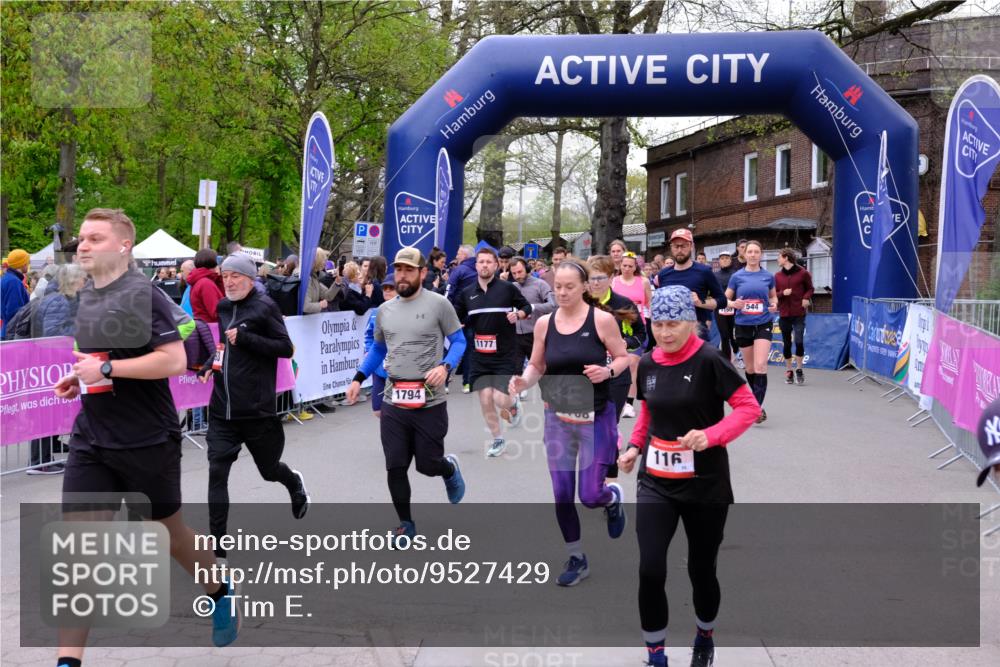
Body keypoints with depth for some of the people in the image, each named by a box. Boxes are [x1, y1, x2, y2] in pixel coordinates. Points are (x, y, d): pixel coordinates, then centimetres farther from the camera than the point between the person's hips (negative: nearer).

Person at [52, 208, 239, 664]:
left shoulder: (144, 294, -15)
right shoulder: (87, 297, 9)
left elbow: (173, 361, -23)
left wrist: (105, 369, -23)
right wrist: (79, 378, 5)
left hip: (148, 442, -6)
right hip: (91, 442, 6)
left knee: (169, 531, 12)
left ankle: (219, 592, 41)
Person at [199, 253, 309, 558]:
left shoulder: (264, 307, -9)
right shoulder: (224, 307, 10)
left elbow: (285, 347, -12)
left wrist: (245, 339, -20)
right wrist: (211, 363, 6)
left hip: (256, 410, -5)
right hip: (222, 410, 5)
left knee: (269, 470, 14)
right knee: (217, 473, -5)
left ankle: (294, 482, 50)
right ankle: (218, 544, 2)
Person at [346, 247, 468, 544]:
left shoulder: (438, 304, -6)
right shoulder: (384, 310, 9)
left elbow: (459, 341, -1)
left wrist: (445, 366, -19)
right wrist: (358, 378, 10)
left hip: (429, 402, -4)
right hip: (393, 401, 4)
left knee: (428, 464, 4)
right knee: (395, 467, 4)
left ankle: (451, 469, 41)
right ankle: (406, 523, 23)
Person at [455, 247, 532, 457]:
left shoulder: (507, 288, -4)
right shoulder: (467, 293, 5)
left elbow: (527, 307, 6)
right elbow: (454, 318, 13)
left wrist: (518, 314, -14)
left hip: (505, 355, -3)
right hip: (479, 356, 3)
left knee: (500, 399, -11)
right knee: (485, 400, 1)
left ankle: (514, 403, 28)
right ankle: (498, 440, 21)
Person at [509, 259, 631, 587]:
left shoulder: (602, 319, -10)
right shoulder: (544, 323, 0)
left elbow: (624, 357, -1)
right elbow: (536, 367, 9)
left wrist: (608, 371, -21)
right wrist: (523, 382, -12)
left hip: (596, 418, -3)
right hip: (557, 418, 3)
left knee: (590, 495, -4)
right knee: (562, 495, 6)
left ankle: (613, 498, 34)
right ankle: (576, 559, 26)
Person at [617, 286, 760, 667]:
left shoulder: (709, 360, -14)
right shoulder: (647, 364, 1)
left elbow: (749, 407, -14)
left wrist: (710, 436, -27)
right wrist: (635, 447, 2)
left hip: (705, 485, -3)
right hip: (655, 483, 3)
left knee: (701, 570, 12)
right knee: (650, 571, -7)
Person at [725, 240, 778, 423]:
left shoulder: (768, 276, 2)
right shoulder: (737, 276, 0)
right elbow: (725, 299, 5)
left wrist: (774, 304, -4)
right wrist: (734, 304, -16)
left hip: (763, 324, -1)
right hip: (743, 325, 1)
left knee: (760, 365, -15)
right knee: (750, 368, 12)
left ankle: (758, 406, -15)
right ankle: (757, 398, 33)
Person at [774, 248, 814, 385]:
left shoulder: (802, 273, -1)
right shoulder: (777, 276, 7)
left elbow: (810, 288, 9)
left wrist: (806, 298, -10)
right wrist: (782, 293, -12)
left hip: (799, 314, -3)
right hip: (784, 314, 3)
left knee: (799, 341, -11)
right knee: (787, 343, 7)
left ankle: (799, 370, 5)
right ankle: (789, 371, 19)